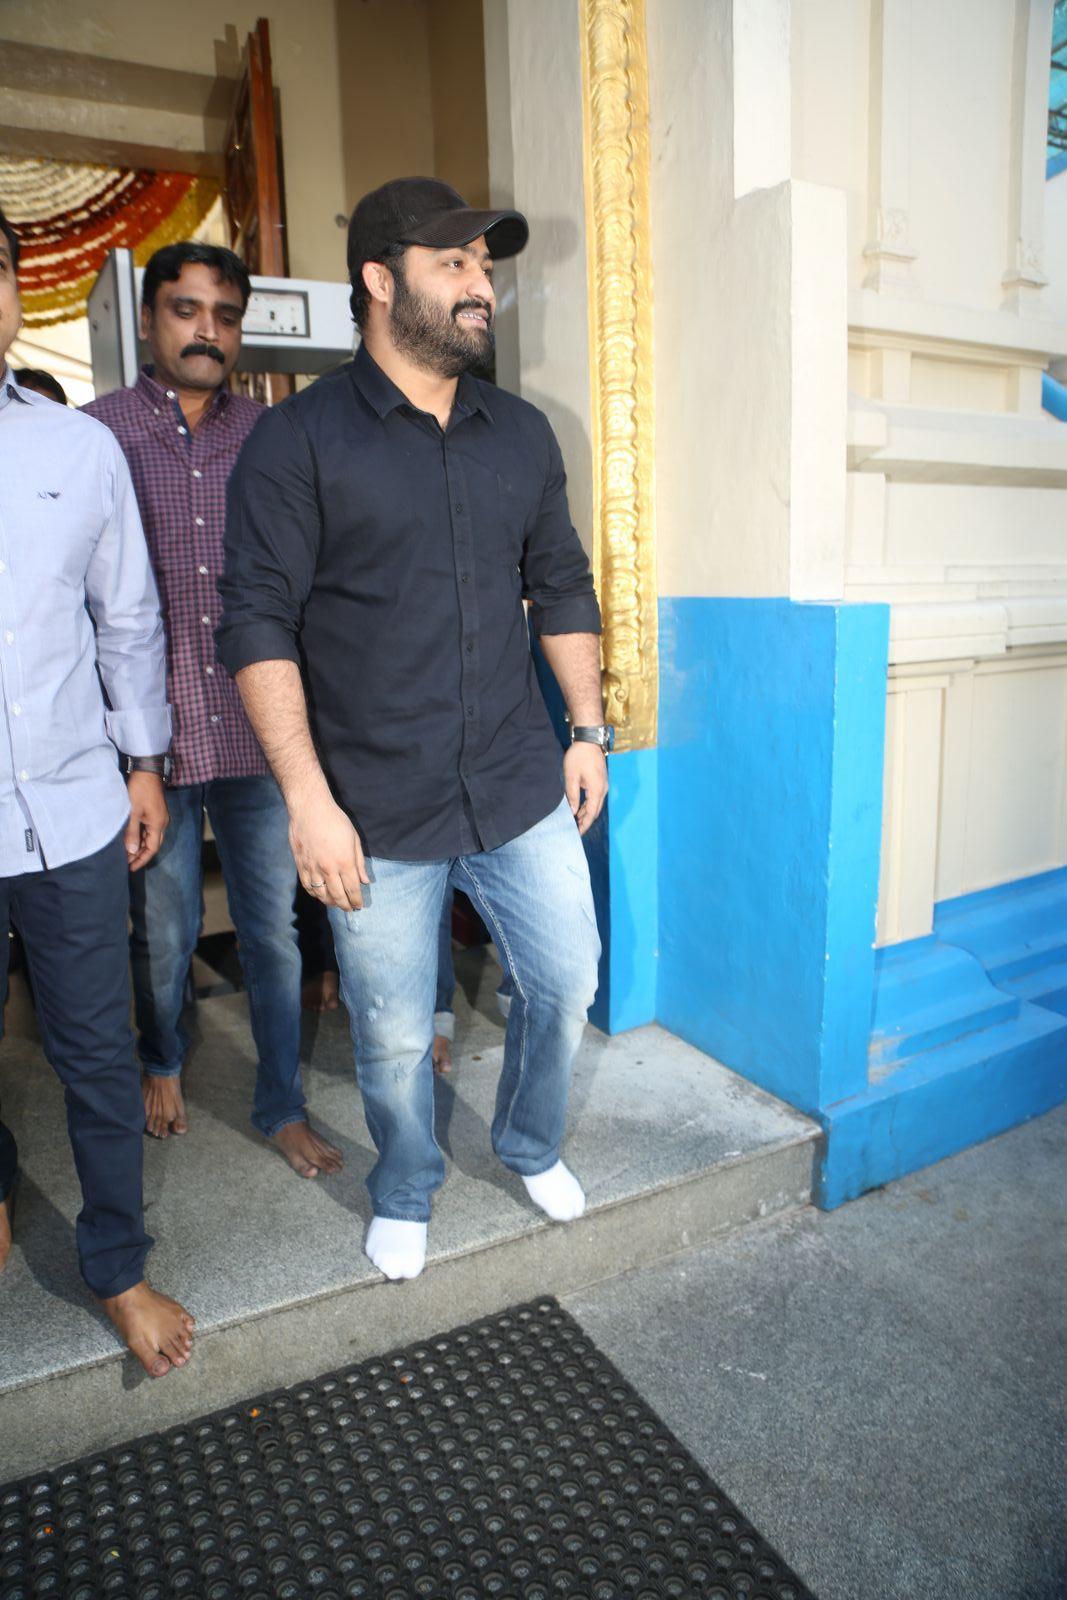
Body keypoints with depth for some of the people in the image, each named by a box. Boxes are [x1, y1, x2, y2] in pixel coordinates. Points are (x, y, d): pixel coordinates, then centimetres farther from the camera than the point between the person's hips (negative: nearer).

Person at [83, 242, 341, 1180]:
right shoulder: (96, 432, 1)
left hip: (260, 739, 2)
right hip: (151, 741, -1)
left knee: (275, 932, 9)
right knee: (163, 935, 14)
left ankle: (282, 1106, 27)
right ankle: (163, 1065, 43)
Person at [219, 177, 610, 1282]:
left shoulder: (521, 434, 9)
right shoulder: (297, 442, -6)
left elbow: (562, 589, 16)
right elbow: (258, 624, -10)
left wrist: (588, 731, 11)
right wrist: (309, 800, -16)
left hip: (521, 789, 4)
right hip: (376, 814, -4)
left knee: (565, 979, 14)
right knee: (393, 1034, 10)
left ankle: (531, 1149, 44)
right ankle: (403, 1198, 41)